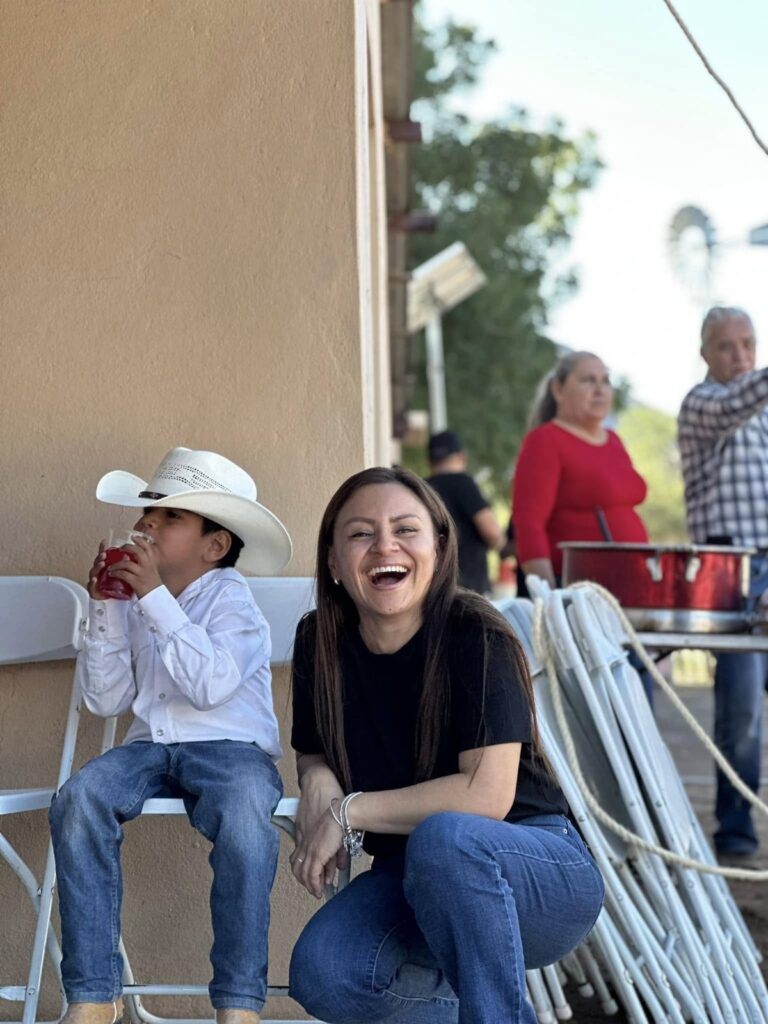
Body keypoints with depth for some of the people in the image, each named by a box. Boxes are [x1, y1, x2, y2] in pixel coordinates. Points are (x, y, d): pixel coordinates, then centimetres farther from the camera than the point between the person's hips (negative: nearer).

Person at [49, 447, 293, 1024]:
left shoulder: (231, 601, -1)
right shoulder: (134, 602, 13)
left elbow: (211, 684, -20)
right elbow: (106, 700, 10)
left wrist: (155, 599, -21)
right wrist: (105, 610, 0)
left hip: (230, 747, -4)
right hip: (151, 745, 4)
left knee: (243, 822, -37)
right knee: (79, 798, -26)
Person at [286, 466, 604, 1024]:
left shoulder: (475, 636, -17)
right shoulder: (321, 641, -1)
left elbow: (487, 795, -23)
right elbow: (314, 753, 14)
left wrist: (350, 812, -18)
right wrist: (318, 781, -11)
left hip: (542, 875, -5)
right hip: (412, 883, 5)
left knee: (442, 839, -38)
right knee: (322, 977, -24)